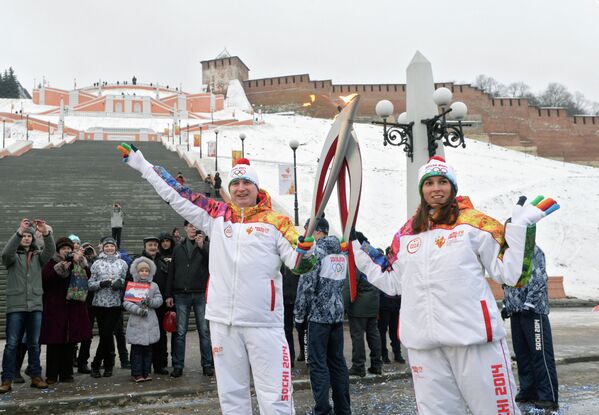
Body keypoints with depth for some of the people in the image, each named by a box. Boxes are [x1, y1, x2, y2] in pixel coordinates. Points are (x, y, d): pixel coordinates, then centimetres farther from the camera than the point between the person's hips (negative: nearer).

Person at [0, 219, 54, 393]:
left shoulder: (38, 256, 11)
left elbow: (50, 251, -8)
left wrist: (46, 233, -26)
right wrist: (19, 231, -29)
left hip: (35, 306, 2)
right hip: (15, 306, -2)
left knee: (34, 344, 9)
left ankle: (36, 377, 17)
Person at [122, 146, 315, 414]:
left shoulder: (276, 222, 4)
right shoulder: (217, 216, 10)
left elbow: (297, 265, -1)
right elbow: (176, 195, 16)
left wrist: (305, 249, -23)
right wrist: (142, 165, 20)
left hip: (265, 324, -3)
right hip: (222, 322, 3)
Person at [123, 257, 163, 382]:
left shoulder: (154, 286, 10)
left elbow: (159, 300, 4)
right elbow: (126, 302, -6)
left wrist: (150, 302, -16)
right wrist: (138, 309, -18)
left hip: (150, 322, 3)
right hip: (136, 322, -2)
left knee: (148, 349, 8)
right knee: (136, 349, 0)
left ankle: (146, 372, 17)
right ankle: (137, 373, 7)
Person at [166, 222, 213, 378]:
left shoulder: (206, 245, 5)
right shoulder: (178, 248, 12)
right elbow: (171, 272, 11)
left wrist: (202, 246, -21)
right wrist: (169, 294, 5)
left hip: (201, 294, -2)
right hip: (181, 295, 2)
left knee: (204, 331, 3)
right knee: (180, 332, 5)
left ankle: (207, 365, 11)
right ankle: (178, 366, 12)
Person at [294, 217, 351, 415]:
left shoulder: (316, 250, -10)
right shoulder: (341, 252, 12)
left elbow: (307, 284, -13)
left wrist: (299, 314, -6)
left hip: (318, 314, -7)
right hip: (338, 313, 7)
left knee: (317, 362, -2)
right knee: (337, 360, 12)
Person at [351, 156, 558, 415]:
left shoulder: (474, 223, 3)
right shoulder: (407, 233, 14)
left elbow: (509, 273, 1)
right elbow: (393, 283, 22)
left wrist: (520, 226, -5)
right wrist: (361, 255, 23)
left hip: (473, 336, -3)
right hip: (423, 344, 4)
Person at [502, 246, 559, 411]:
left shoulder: (532, 250, -7)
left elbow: (539, 280, -15)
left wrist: (529, 304, -18)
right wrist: (506, 305, 17)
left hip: (533, 311, -8)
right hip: (516, 312, 8)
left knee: (541, 354, -7)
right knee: (522, 353, 11)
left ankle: (548, 397, -3)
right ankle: (528, 391, 21)